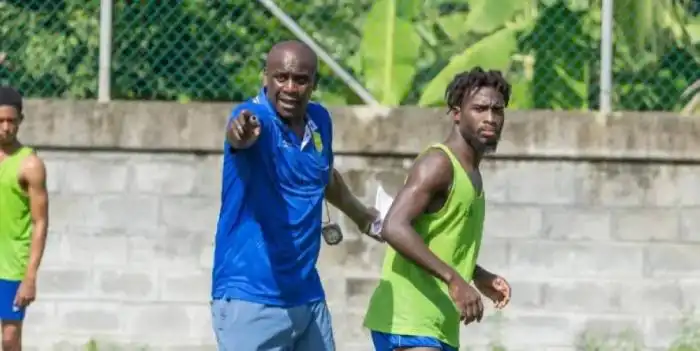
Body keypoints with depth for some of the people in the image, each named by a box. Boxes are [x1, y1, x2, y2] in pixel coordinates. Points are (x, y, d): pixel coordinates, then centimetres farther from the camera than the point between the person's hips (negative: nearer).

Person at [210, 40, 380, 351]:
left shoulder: (319, 121, 7)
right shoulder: (255, 117, -14)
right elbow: (241, 132, -40)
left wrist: (360, 214, 44)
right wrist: (241, 131, -63)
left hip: (308, 298, 7)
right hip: (250, 299, -7)